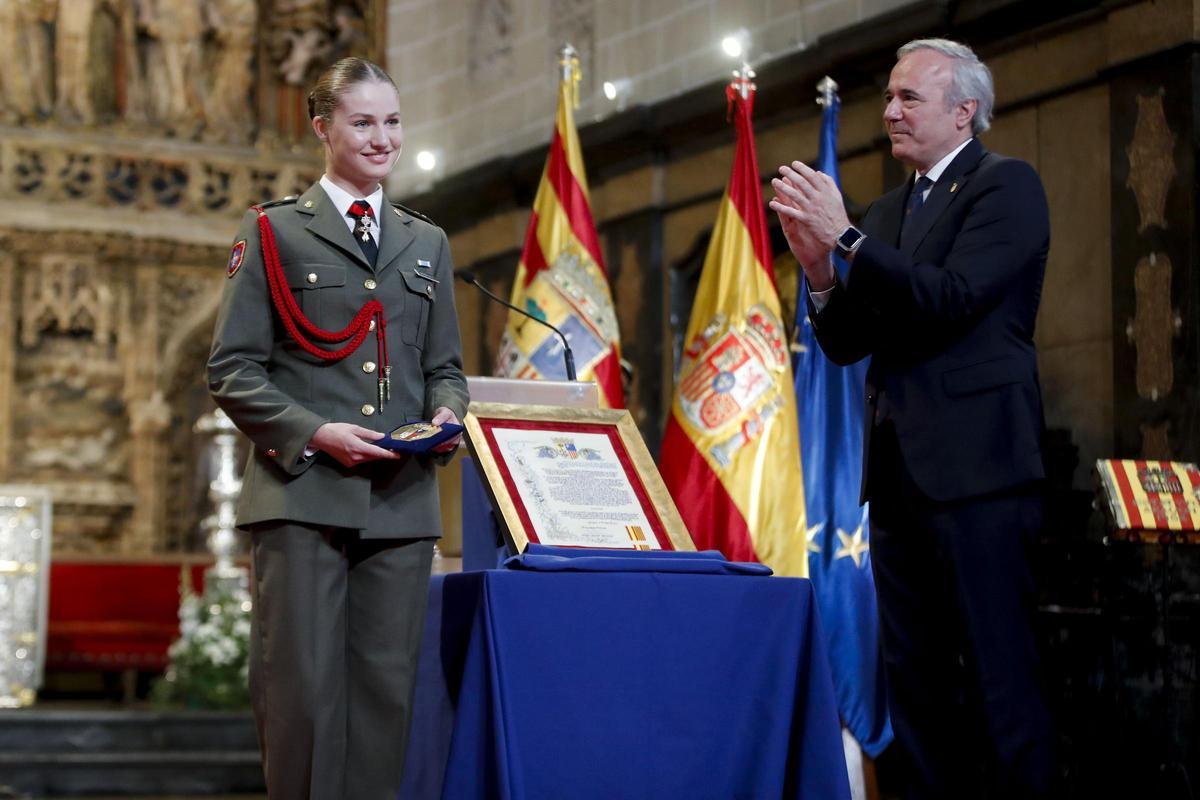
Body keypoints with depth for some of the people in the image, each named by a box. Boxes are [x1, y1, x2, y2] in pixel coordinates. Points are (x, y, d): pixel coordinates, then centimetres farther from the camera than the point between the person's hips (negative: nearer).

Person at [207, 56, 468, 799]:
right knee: (303, 687, -6)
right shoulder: (274, 231, 6)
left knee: (387, 686, 2)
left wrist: (447, 416, -1)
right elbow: (233, 369, 1)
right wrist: (314, 432, -12)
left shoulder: (427, 243, 19)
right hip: (304, 494, -4)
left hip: (402, 501, 4)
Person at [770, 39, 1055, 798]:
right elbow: (846, 344, 15)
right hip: (900, 471, 8)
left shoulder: (1007, 185, -3)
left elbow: (952, 300, -17)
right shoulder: (889, 210, 18)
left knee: (1000, 672, -8)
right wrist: (821, 269, -3)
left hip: (974, 464, -8)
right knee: (916, 677, 9)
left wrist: (845, 236, -18)